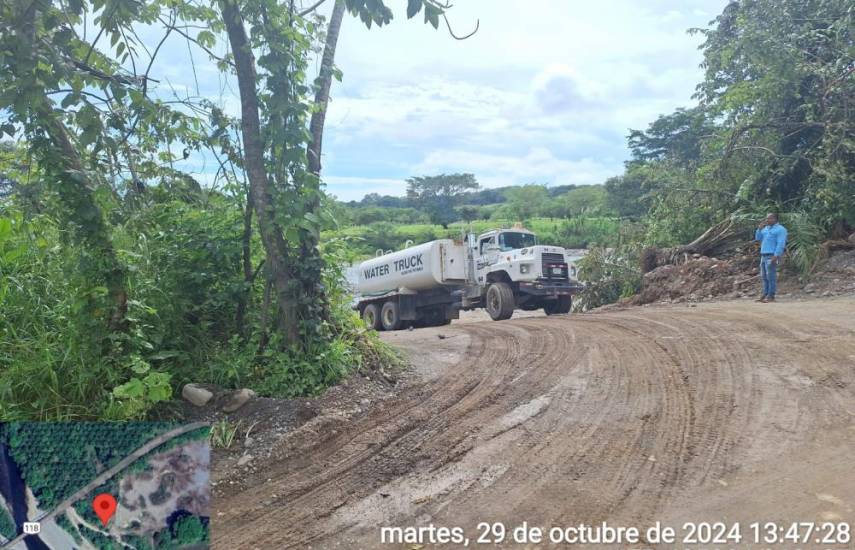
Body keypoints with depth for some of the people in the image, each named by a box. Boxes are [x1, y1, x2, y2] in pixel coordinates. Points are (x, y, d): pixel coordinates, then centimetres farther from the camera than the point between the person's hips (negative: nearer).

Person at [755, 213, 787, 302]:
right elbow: (758, 238, 15)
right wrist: (760, 228, 1)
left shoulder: (780, 229, -5)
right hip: (764, 256, 8)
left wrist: (776, 256, -21)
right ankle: (765, 295, 10)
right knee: (764, 277, 7)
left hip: (772, 256, -8)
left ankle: (771, 296, -8)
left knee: (771, 276, -9)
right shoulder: (766, 228, 19)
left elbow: (781, 244, -13)